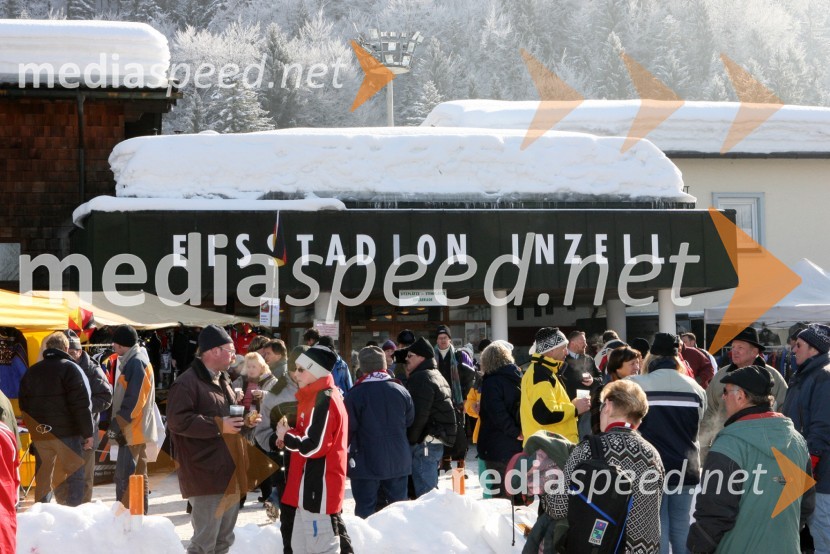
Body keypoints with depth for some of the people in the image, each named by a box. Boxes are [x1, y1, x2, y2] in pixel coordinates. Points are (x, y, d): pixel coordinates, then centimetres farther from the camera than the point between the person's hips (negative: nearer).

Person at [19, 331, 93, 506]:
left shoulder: (31, 372, 13)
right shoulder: (70, 369, -6)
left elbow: (24, 406, 17)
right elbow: (81, 405, -12)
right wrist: (88, 433, -9)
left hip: (40, 434, 5)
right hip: (67, 433, -5)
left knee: (44, 475, 12)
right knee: (74, 475, 0)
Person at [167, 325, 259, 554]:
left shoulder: (222, 381, 18)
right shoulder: (187, 384, -14)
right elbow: (177, 421, -23)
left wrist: (245, 422, 8)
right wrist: (218, 426, -22)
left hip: (229, 473, 10)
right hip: (206, 477, -10)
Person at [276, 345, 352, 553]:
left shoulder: (324, 400, -17)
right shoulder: (316, 397, 16)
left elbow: (314, 447, -24)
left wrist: (286, 436, -8)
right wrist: (290, 435, 5)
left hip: (319, 488, -11)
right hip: (311, 488, 11)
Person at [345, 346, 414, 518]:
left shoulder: (355, 394, -13)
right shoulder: (401, 391, 0)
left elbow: (349, 428, -10)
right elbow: (410, 421, 11)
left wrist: (345, 452, 6)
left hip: (367, 464, -4)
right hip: (398, 462, 4)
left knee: (365, 510, 2)